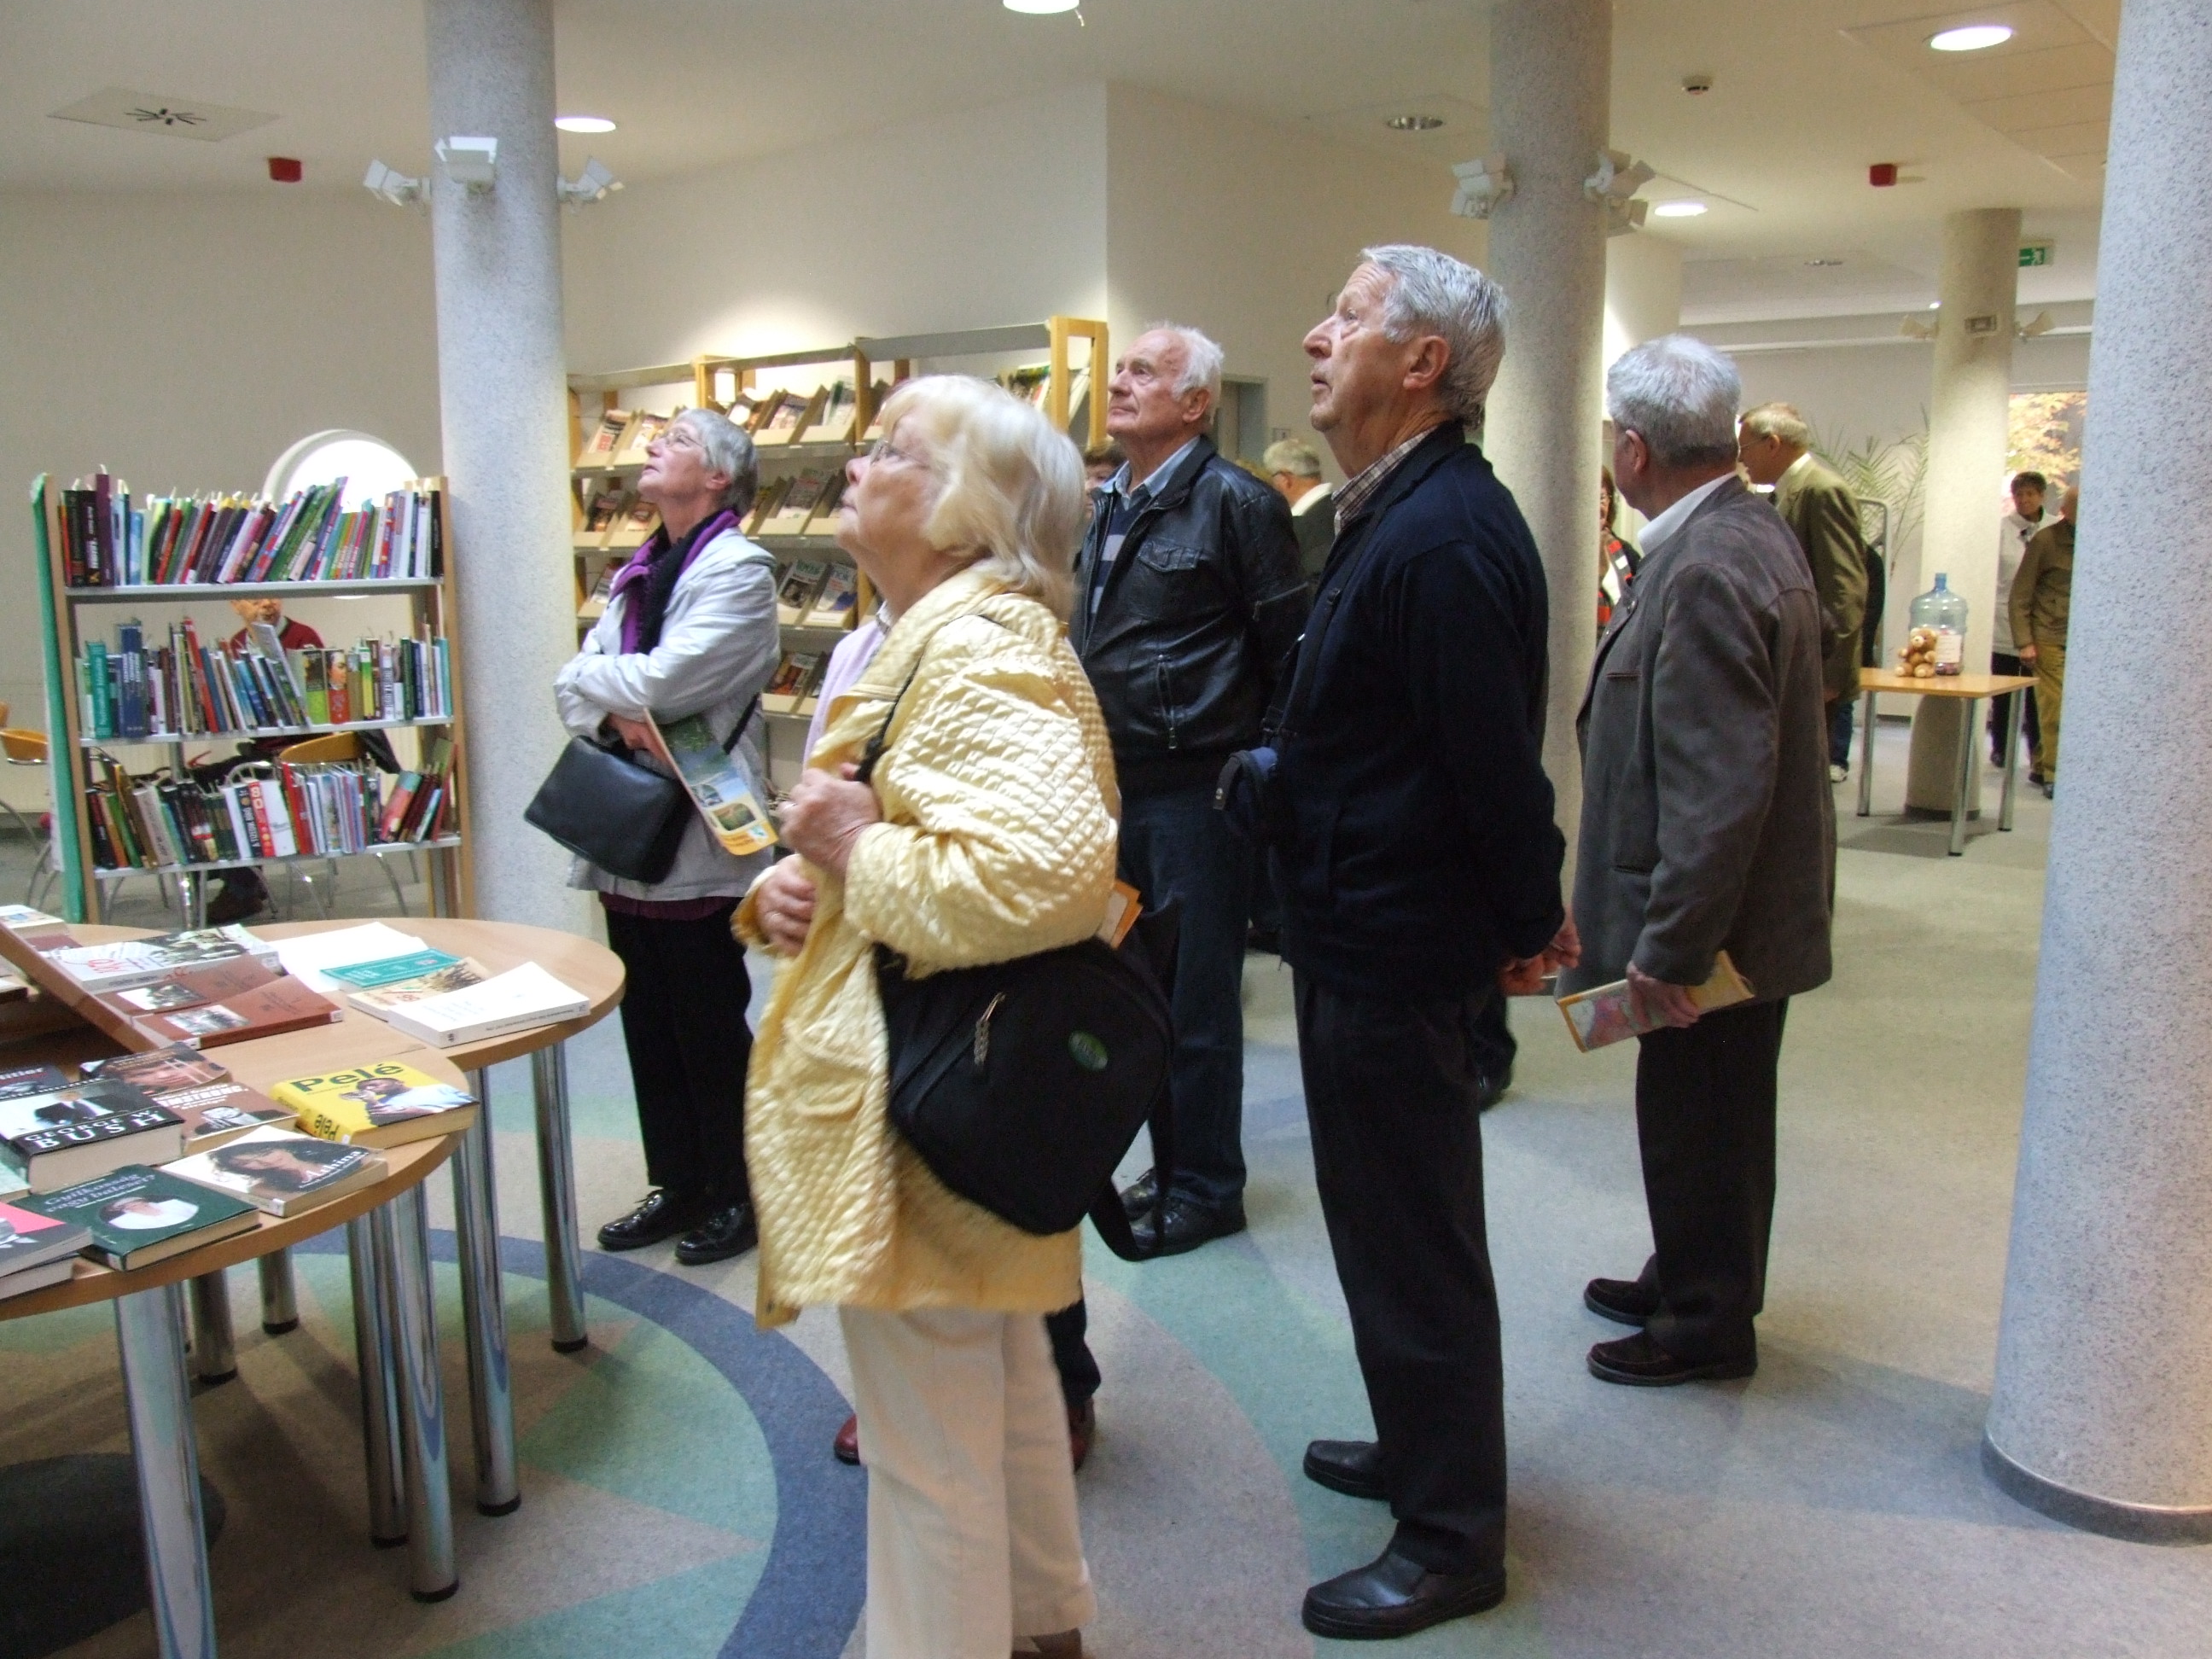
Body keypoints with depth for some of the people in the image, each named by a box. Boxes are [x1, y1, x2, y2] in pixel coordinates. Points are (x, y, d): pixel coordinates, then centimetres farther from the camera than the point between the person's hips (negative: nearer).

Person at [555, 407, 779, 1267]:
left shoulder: (738, 570, -10)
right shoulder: (637, 575, 15)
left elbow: (663, 683, -22)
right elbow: (576, 684, 6)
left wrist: (592, 677, -4)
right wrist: (618, 714, -14)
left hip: (698, 839, -8)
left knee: (711, 1028, 4)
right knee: (649, 1026, 14)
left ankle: (737, 1195, 20)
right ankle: (678, 1185, 29)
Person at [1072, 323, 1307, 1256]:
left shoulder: (1235, 504, -9)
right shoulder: (1106, 509, 14)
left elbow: (1288, 650, -10)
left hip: (1196, 790, -8)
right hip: (1116, 787, 8)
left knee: (1196, 1002, 1)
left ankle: (1208, 1188, 16)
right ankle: (1171, 1167, 31)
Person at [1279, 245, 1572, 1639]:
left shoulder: (1443, 535, -23)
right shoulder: (1404, 511, 10)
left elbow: (1496, 761, -23)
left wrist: (1529, 923, -9)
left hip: (1397, 957, -10)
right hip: (1368, 937, 10)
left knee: (1412, 1244, 5)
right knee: (1397, 1223, 23)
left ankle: (1453, 1539, 24)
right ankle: (1422, 1447, 44)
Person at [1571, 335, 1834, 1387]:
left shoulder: (1706, 571, -25)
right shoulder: (1752, 533, 8)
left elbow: (1721, 790, -29)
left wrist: (1669, 946, -23)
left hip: (1716, 918, -10)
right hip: (1752, 905, 10)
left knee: (1698, 1125, 7)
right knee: (1705, 1120, 23)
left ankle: (1707, 1324, 25)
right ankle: (1688, 1283, 40)